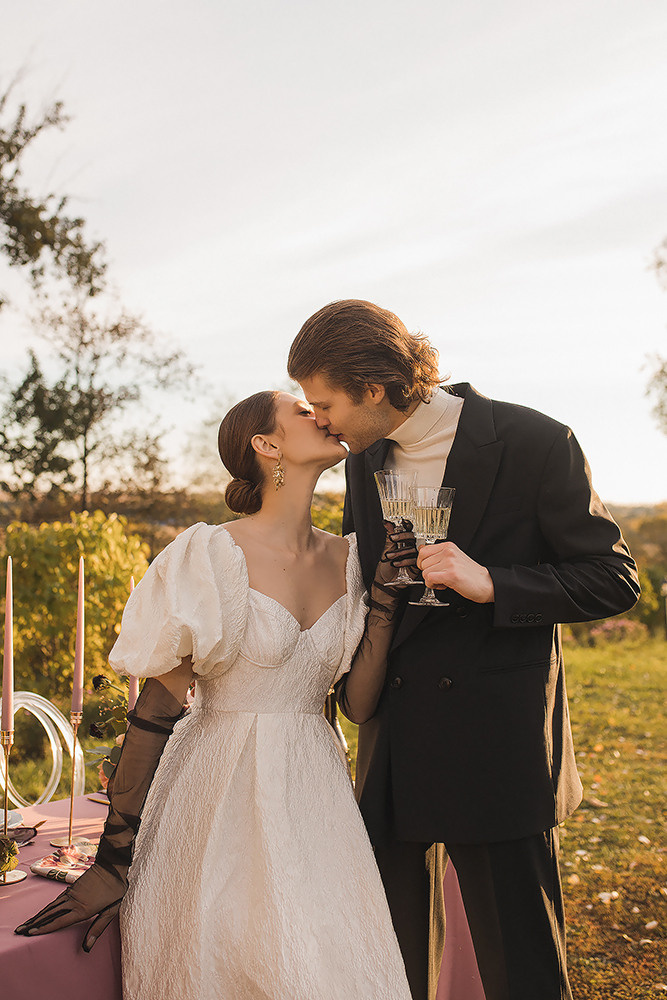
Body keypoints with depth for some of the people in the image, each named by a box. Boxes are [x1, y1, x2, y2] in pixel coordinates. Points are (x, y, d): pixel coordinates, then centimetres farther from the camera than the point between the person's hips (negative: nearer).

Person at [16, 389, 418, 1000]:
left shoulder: (346, 560, 4)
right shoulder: (212, 556, -13)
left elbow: (362, 702, 2)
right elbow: (155, 709, -11)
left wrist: (384, 595, -8)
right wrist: (113, 859, -8)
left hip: (314, 804, 5)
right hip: (222, 801, -5)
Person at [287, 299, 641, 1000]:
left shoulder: (534, 443, -11)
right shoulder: (363, 457, 7)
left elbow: (614, 580, -9)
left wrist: (490, 584, -21)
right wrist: (350, 679, 11)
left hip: (498, 749, -5)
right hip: (390, 747, 6)